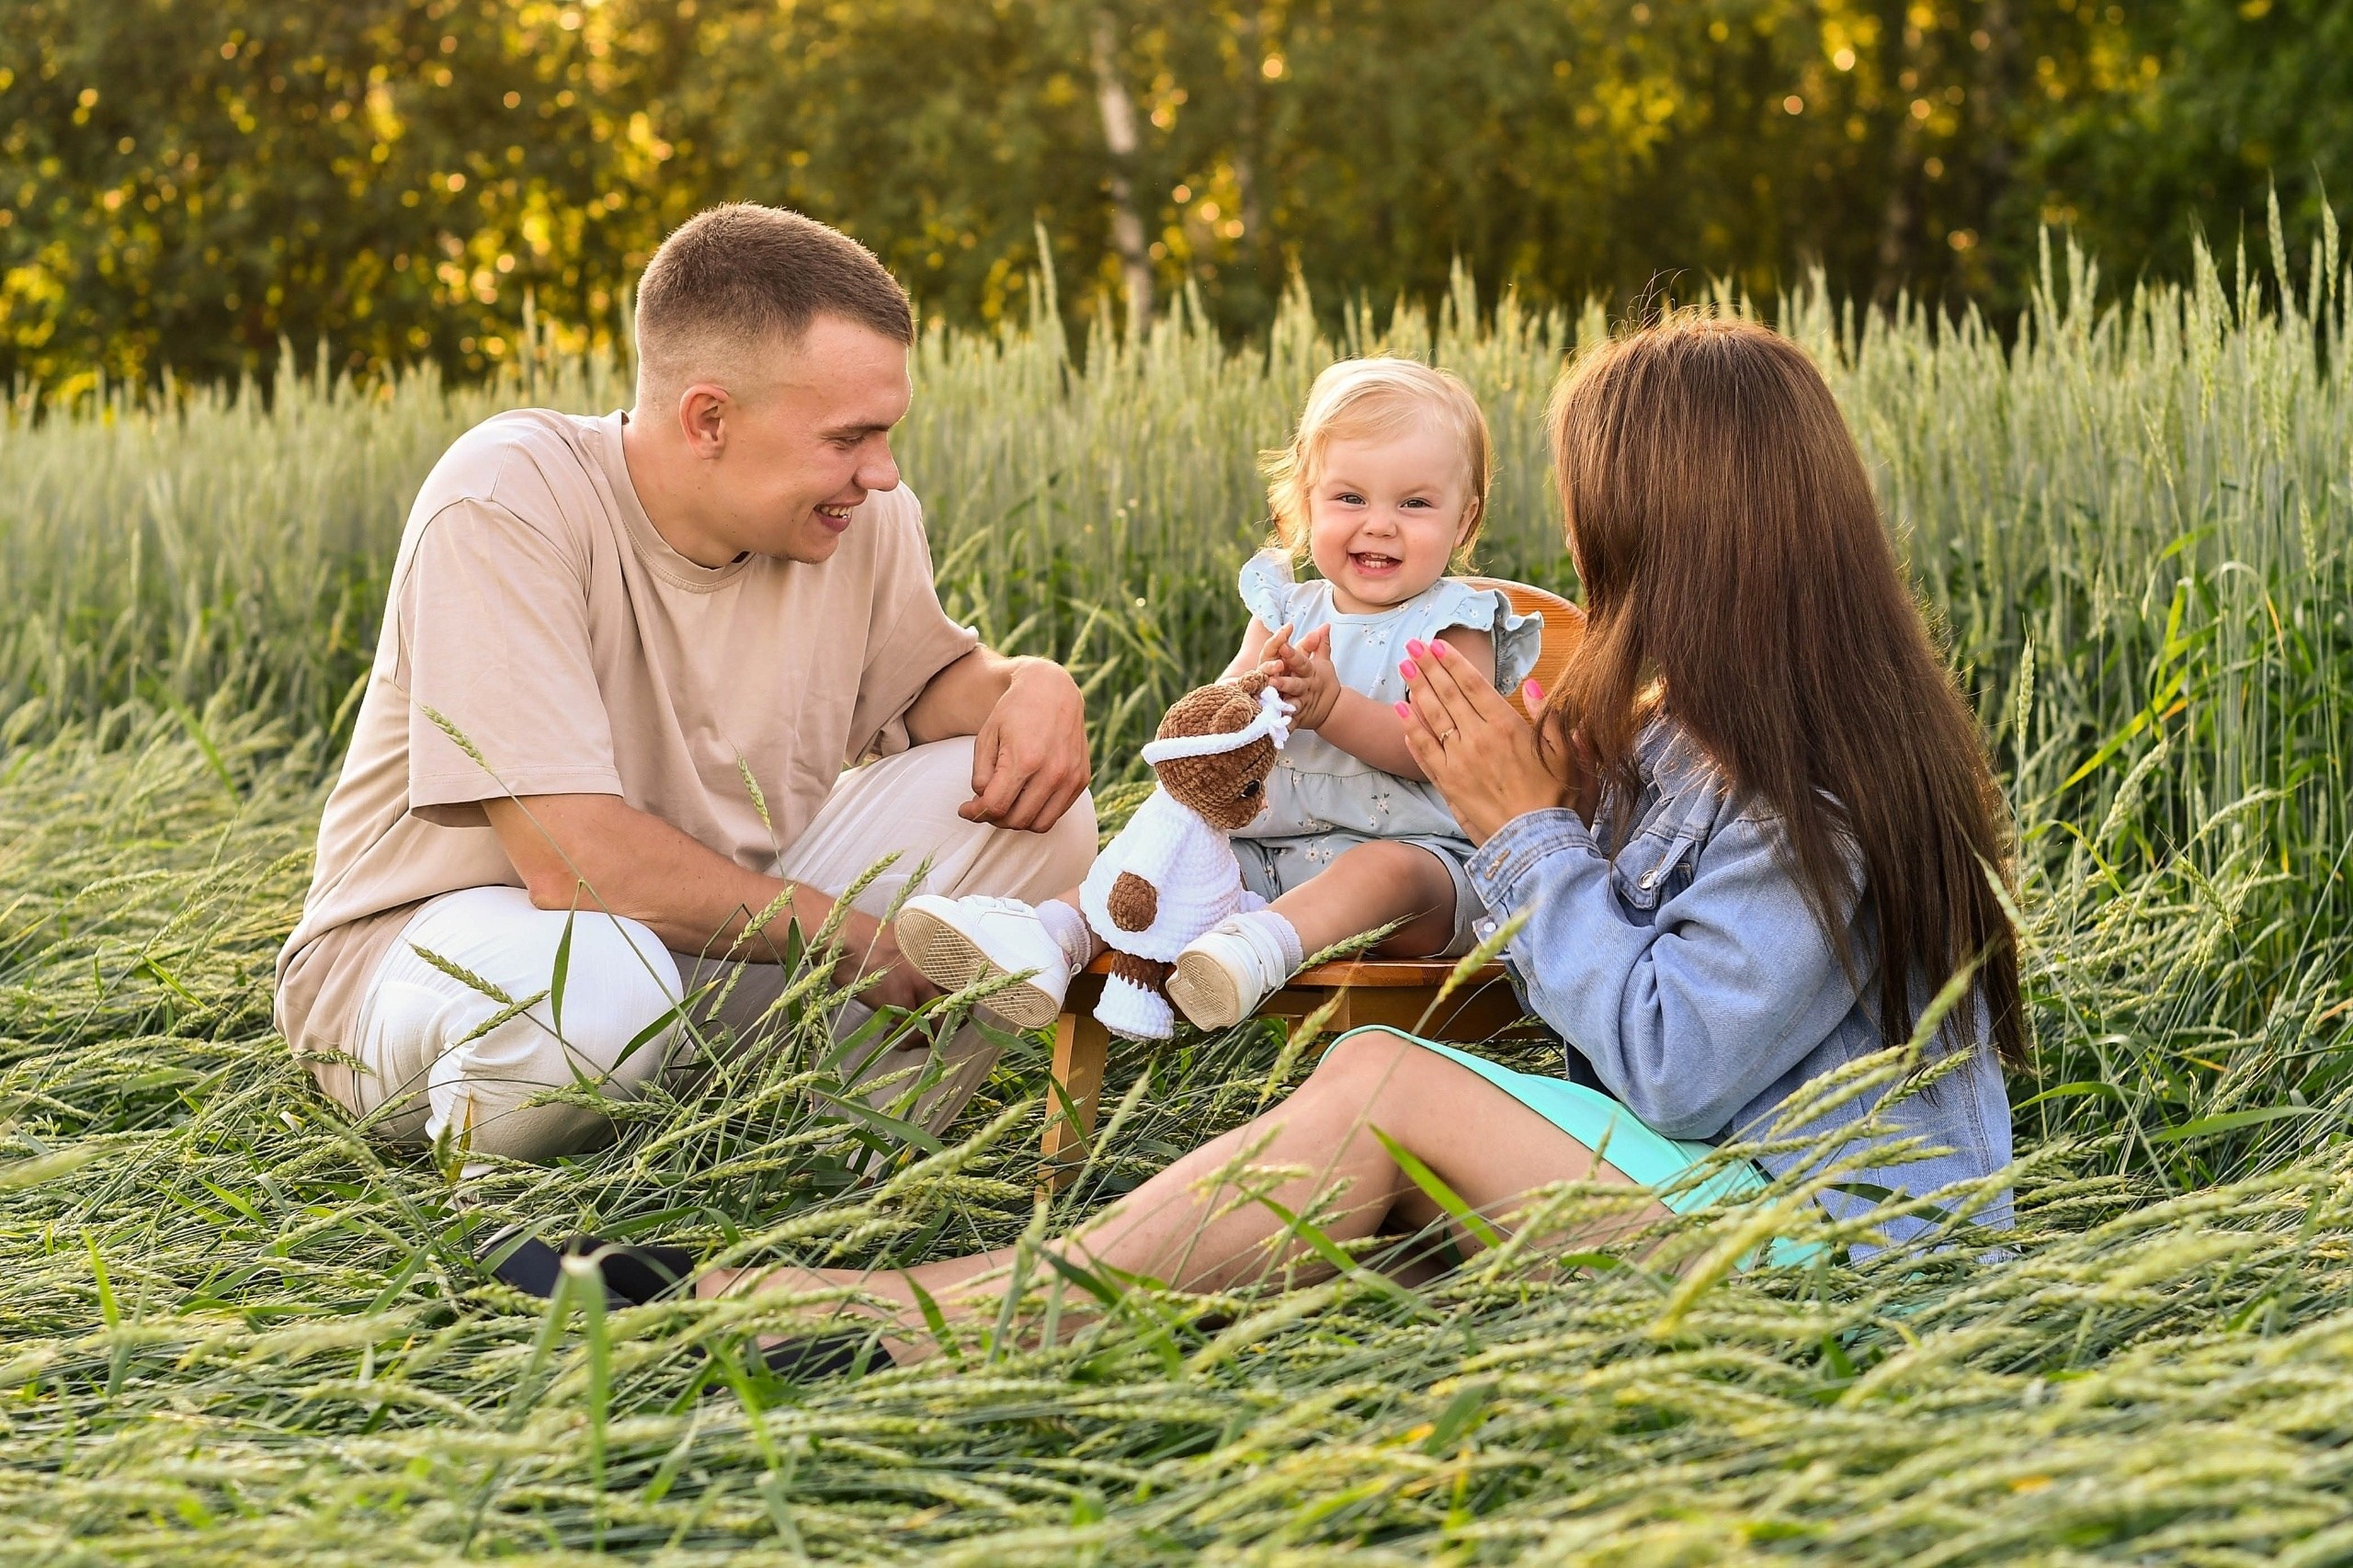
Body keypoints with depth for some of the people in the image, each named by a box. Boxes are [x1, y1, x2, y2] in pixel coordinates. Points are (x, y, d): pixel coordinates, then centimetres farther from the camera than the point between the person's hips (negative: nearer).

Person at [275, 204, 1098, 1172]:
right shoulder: (507, 502, -24)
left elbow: (932, 678, 14)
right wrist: (853, 935, -21)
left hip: (723, 935, 6)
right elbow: (575, 864, -30)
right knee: (597, 983, -41)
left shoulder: (864, 518, -6)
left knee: (1033, 808, -11)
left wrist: (1029, 683, -11)